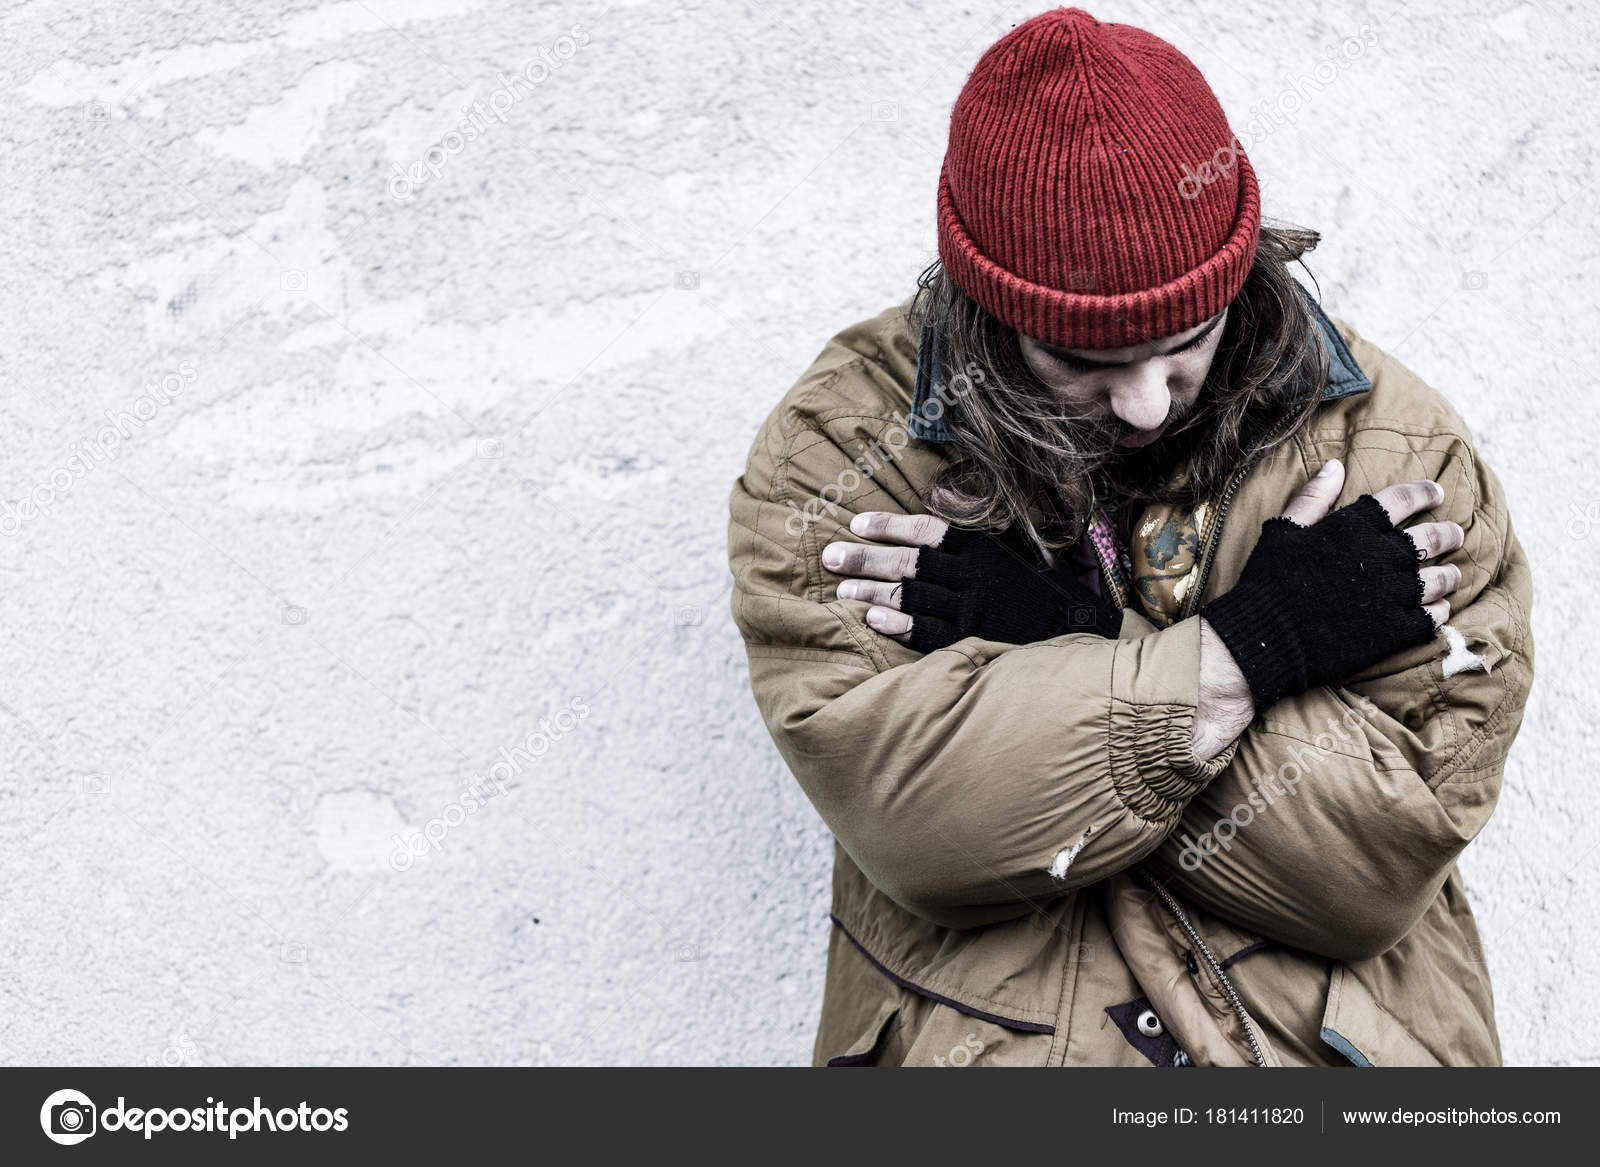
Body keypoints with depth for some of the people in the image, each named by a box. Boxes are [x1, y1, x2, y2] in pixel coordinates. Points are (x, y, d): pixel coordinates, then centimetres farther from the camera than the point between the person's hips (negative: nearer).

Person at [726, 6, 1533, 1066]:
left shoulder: (1394, 450, -3)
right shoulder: (836, 452, -5)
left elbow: (1390, 856, -9)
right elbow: (909, 819, -15)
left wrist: (1064, 650, -15)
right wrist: (1246, 647, -16)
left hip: (1328, 1037, 1)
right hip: (978, 1034, 0)